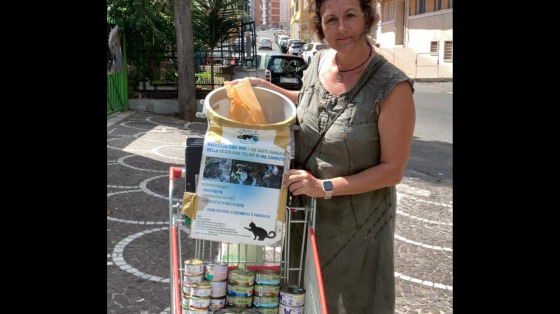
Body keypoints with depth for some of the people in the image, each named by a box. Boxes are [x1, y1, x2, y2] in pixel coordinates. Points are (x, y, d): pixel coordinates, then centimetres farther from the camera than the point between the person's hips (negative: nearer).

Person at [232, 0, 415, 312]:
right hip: (306, 209, 6)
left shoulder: (392, 87, -22)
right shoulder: (319, 63, -4)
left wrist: (325, 187, -24)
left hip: (357, 220, -5)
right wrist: (269, 90, 6)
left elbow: (393, 169, -18)